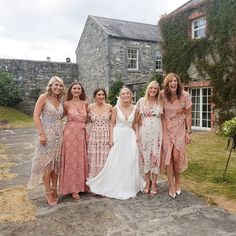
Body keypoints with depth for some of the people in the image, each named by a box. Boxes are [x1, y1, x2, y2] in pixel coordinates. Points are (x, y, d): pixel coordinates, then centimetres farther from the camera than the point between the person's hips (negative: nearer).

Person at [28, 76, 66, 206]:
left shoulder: (60, 100, 11)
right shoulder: (43, 97, -6)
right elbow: (36, 116, -12)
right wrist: (41, 134, -17)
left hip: (58, 135, 6)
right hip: (47, 134, -6)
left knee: (56, 163, 12)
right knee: (47, 163, 0)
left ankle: (54, 189, 24)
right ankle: (48, 192, 11)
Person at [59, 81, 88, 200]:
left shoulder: (85, 103, 8)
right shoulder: (67, 104, -2)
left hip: (82, 134, 4)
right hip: (70, 133, -4)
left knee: (81, 160, 10)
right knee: (71, 160, 2)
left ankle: (81, 185, 25)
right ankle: (73, 188, 14)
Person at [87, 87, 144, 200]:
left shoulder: (134, 108, 4)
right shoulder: (116, 108, -3)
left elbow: (135, 124, 12)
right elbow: (112, 124, 0)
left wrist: (137, 136, 3)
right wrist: (111, 138, -7)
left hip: (130, 137, 3)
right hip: (118, 136, -2)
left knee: (130, 163, 5)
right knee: (115, 162, 1)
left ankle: (129, 187, 23)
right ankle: (115, 187, 18)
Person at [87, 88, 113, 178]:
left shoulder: (109, 107, 1)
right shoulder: (90, 107, 2)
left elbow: (111, 123, 5)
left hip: (106, 136, 0)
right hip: (94, 136, 1)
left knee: (104, 159, 4)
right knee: (93, 159, 3)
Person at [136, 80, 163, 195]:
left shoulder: (160, 103, 5)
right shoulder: (141, 101, 4)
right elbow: (137, 117, 11)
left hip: (156, 132, 0)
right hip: (144, 131, 0)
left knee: (155, 156, 1)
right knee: (145, 155, 4)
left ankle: (154, 183, 12)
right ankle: (147, 182, 18)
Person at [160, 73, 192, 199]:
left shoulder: (185, 95, -11)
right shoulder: (162, 95, -10)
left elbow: (188, 115, -3)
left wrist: (188, 132, -4)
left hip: (179, 128, -1)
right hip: (166, 128, 1)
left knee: (176, 157, -5)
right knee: (167, 156, -1)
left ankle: (177, 183, 19)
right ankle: (172, 185, 11)